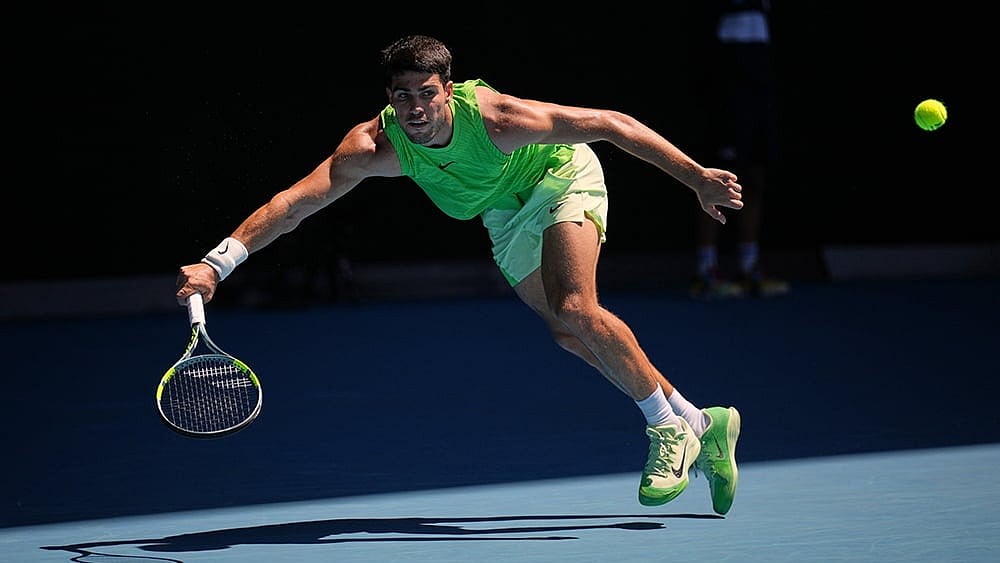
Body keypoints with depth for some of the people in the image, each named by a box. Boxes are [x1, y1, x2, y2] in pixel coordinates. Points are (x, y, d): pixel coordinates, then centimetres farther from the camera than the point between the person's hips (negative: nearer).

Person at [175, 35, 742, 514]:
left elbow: (611, 124, -31)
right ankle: (701, 422, 16)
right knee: (570, 335, 3)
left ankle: (670, 429, -7)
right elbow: (295, 201, -38)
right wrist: (216, 264, -51)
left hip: (562, 176, -5)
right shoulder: (377, 145, -32)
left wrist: (696, 176, -30)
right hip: (505, 211, 5)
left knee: (576, 310, -25)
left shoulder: (494, 117, -39)